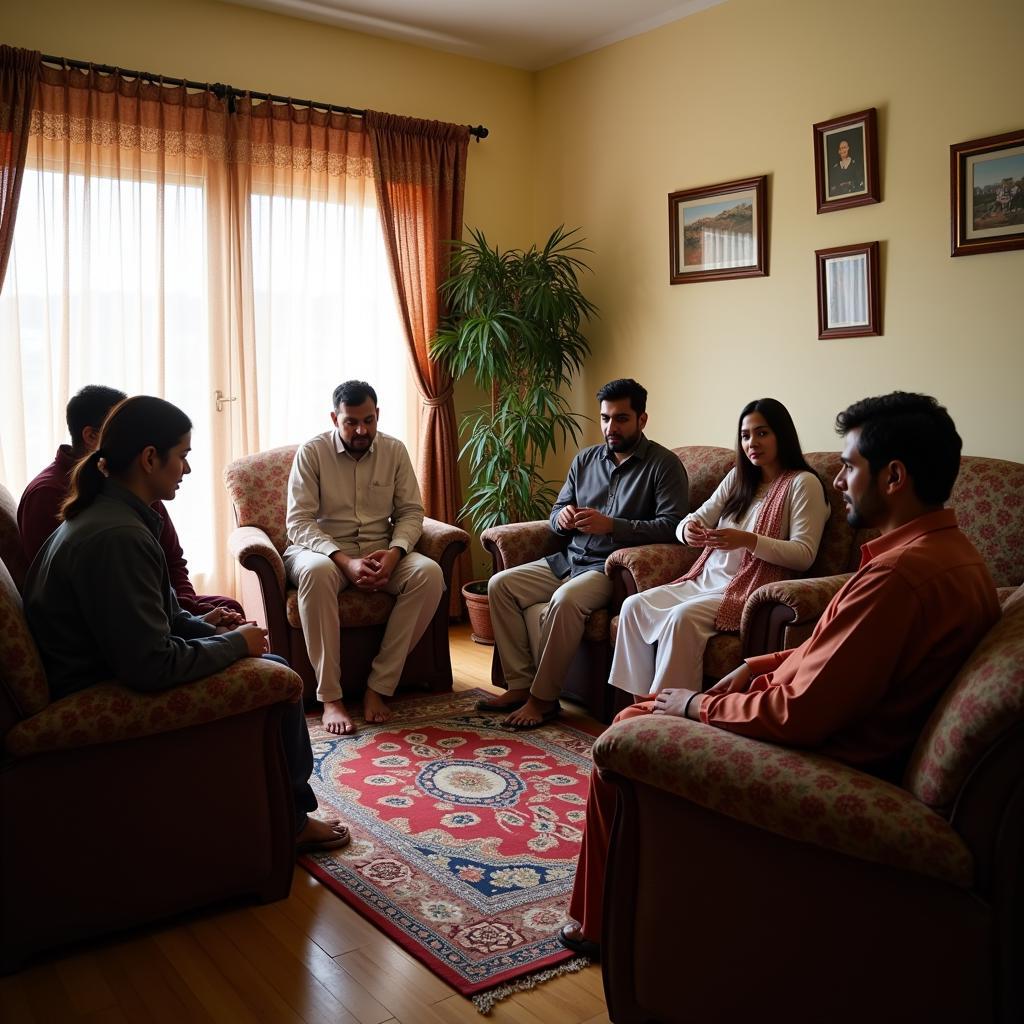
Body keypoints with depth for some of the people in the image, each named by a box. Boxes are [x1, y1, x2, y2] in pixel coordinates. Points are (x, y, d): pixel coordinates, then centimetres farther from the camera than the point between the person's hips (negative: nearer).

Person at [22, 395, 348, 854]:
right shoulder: (117, 537, -28)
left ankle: (289, 810, 24)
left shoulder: (101, 512, 5)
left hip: (106, 671, 10)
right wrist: (235, 644, -15)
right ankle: (289, 821, 16)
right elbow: (152, 667, -30)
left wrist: (198, 625, 3)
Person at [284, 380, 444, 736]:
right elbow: (298, 522, -13)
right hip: (323, 549, -3)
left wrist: (395, 552, -18)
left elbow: (411, 512, 4)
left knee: (430, 574, -27)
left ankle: (379, 687, -22)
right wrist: (345, 561, -27)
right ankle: (330, 697, -31)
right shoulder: (312, 452, -6)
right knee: (316, 572, -40)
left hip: (381, 551, 3)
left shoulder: (394, 450, 4)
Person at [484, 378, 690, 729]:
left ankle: (543, 698, -19)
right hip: (569, 559, 7)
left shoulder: (664, 464, -4)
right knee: (500, 584, -10)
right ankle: (520, 684, -8)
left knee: (566, 599, -35)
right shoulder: (585, 459, 14)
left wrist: (610, 525, -23)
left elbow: (671, 525, -15)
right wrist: (562, 517, -8)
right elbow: (557, 513, 18)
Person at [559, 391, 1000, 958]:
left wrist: (699, 706, -13)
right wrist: (760, 665, 6)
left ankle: (598, 921, 23)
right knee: (638, 715, 19)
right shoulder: (948, 549, 3)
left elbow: (800, 715, -28)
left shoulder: (899, 575, -30)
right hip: (849, 726, 10)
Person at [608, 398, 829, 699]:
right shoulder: (738, 476, 18)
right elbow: (699, 518, 15)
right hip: (704, 580, 7)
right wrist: (688, 529, -11)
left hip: (748, 590, -7)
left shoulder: (803, 483, -3)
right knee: (634, 605, -13)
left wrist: (748, 540, -26)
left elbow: (804, 555, -11)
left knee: (682, 617, -32)